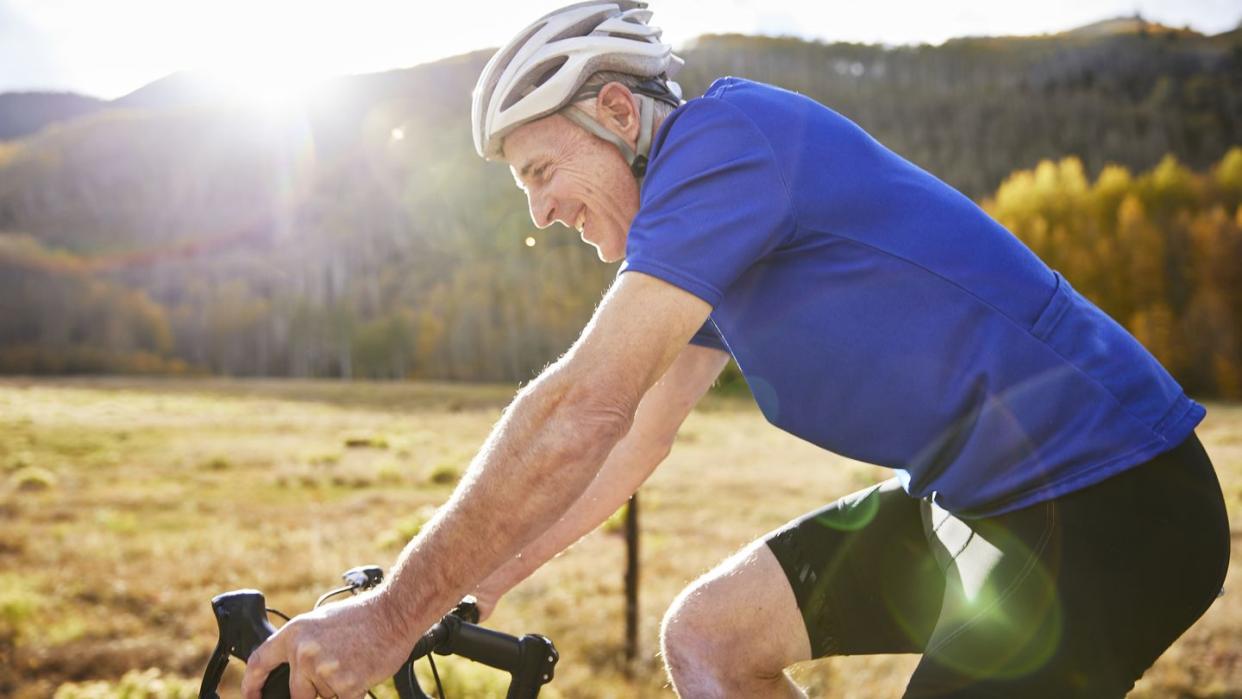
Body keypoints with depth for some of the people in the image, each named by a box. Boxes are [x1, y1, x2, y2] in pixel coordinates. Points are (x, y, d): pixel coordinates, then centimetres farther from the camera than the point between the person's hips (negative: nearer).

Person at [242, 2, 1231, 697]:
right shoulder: (714, 235, 12)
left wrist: (394, 616, -20)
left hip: (1097, 508, -9)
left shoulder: (726, 133, -18)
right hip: (976, 495, 9)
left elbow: (581, 410, -25)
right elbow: (634, 441, 15)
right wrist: (460, 592, 13)